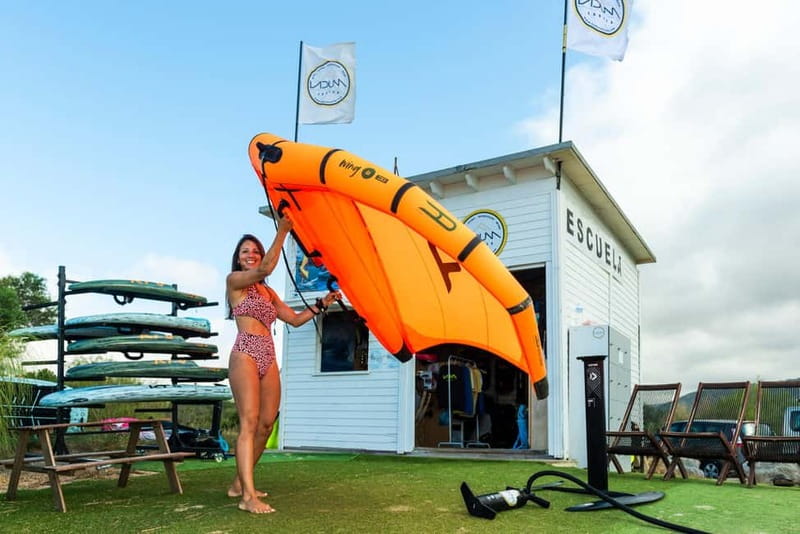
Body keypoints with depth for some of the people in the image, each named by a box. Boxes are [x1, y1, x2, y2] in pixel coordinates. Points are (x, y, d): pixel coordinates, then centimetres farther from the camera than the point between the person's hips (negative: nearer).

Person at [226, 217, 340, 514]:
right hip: (245, 355, -7)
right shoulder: (234, 280, 3)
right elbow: (266, 268, -16)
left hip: (268, 359, 7)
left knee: (266, 424, 4)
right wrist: (282, 231, -16)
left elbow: (295, 319, 22)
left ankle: (239, 484, 17)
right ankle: (249, 496, -20)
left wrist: (322, 304, 14)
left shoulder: (268, 292, 23)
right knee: (249, 423, -16)